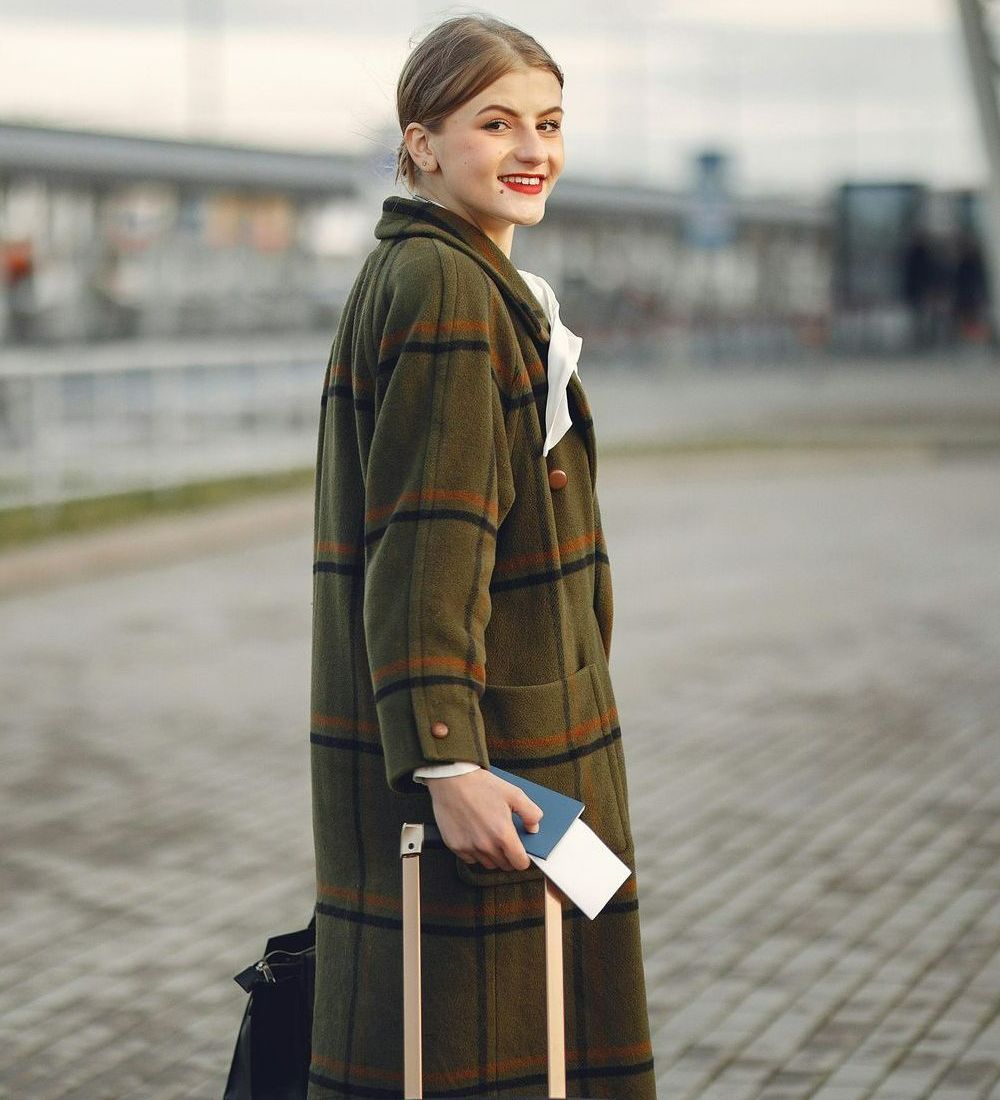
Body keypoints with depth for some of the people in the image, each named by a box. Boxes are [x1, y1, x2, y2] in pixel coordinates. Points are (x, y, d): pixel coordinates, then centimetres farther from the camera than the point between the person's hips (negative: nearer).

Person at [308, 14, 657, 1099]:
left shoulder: (484, 285, 17)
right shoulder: (439, 290, -15)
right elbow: (423, 541, -22)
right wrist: (447, 763, -27)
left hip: (518, 733, 10)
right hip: (472, 735, -10)